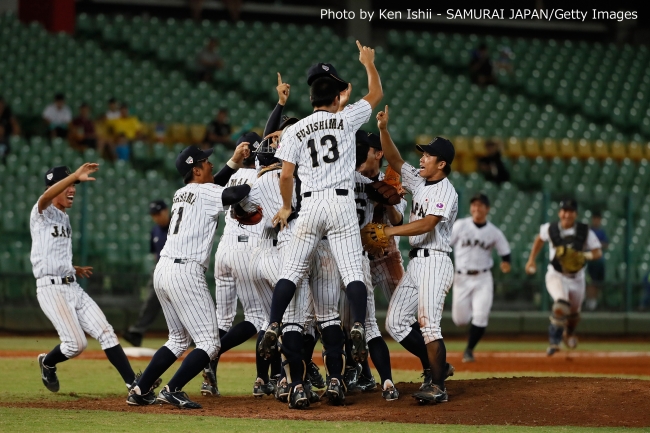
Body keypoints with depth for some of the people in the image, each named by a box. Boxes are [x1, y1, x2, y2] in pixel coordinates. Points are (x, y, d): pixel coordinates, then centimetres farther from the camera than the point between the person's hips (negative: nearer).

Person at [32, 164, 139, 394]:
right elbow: (46, 197, -31)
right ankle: (47, 362, 16)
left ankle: (133, 383, -8)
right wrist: (75, 176, -44)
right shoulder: (42, 213, -6)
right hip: (51, 288, -8)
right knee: (77, 343, -15)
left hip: (73, 287, 8)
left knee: (105, 332, -3)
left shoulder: (64, 218, 20)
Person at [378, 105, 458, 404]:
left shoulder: (445, 191, -11)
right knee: (395, 323, 6)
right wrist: (383, 130, 4)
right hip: (415, 262, 9)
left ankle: (438, 386, -14)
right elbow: (395, 160, 17)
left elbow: (426, 225, -22)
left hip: (434, 262, -9)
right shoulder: (419, 181, 15)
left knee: (428, 323, -18)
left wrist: (391, 231, -24)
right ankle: (436, 366, 16)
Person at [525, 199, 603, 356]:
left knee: (574, 313, 18)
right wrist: (531, 260, 14)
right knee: (561, 304, -30)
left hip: (576, 278, 2)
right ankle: (554, 342, -16)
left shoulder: (585, 231, -11)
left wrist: (584, 256, -31)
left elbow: (598, 252, -11)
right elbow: (540, 238, 14)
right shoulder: (550, 229, -8)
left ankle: (569, 334, 53)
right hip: (556, 275, -2)